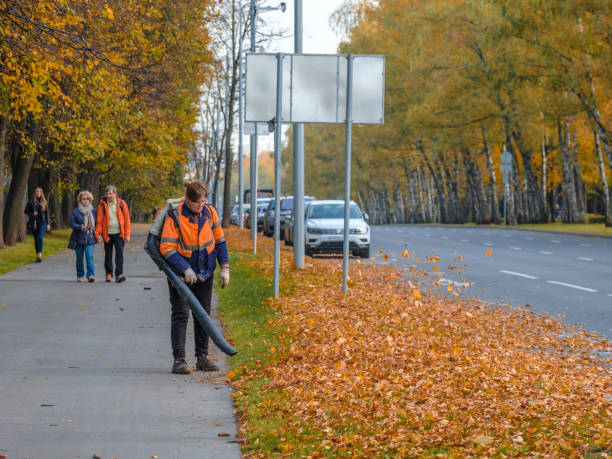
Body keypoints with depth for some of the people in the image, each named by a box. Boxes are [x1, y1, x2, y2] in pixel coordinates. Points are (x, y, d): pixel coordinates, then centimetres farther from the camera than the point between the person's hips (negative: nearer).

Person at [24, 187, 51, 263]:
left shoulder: (44, 202, 6)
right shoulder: (31, 202, 1)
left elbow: (46, 213, 10)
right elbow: (25, 211, 5)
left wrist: (48, 224, 5)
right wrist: (32, 214, -13)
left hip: (42, 223, -1)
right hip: (34, 223, 1)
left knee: (40, 238, -16)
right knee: (36, 239, 6)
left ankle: (39, 256, -24)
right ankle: (38, 255, 17)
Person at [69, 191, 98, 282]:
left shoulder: (93, 211, 7)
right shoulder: (76, 211, 0)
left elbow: (97, 223, 15)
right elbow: (71, 223, -3)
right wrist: (80, 227, -20)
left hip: (90, 238, 0)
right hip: (79, 238, 0)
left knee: (89, 256, -14)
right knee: (79, 258, 7)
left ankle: (91, 275, -19)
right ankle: (79, 276, 20)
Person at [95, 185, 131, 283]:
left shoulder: (121, 204, 1)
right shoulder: (102, 205, 0)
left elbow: (127, 220, 3)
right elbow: (99, 221, 0)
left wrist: (127, 234, 0)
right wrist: (98, 234, -8)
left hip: (119, 234, -1)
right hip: (107, 234, 1)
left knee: (119, 252, -13)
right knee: (108, 255, 9)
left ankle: (119, 274, -16)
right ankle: (109, 274, 22)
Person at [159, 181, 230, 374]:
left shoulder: (210, 212, -5)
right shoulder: (175, 217, -19)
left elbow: (219, 240, 6)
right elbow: (166, 248, -20)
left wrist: (225, 267, 0)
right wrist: (186, 270, -25)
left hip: (205, 272, 5)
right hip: (180, 271, -5)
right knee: (180, 314, -8)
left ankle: (202, 358, 17)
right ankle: (178, 360, -7)